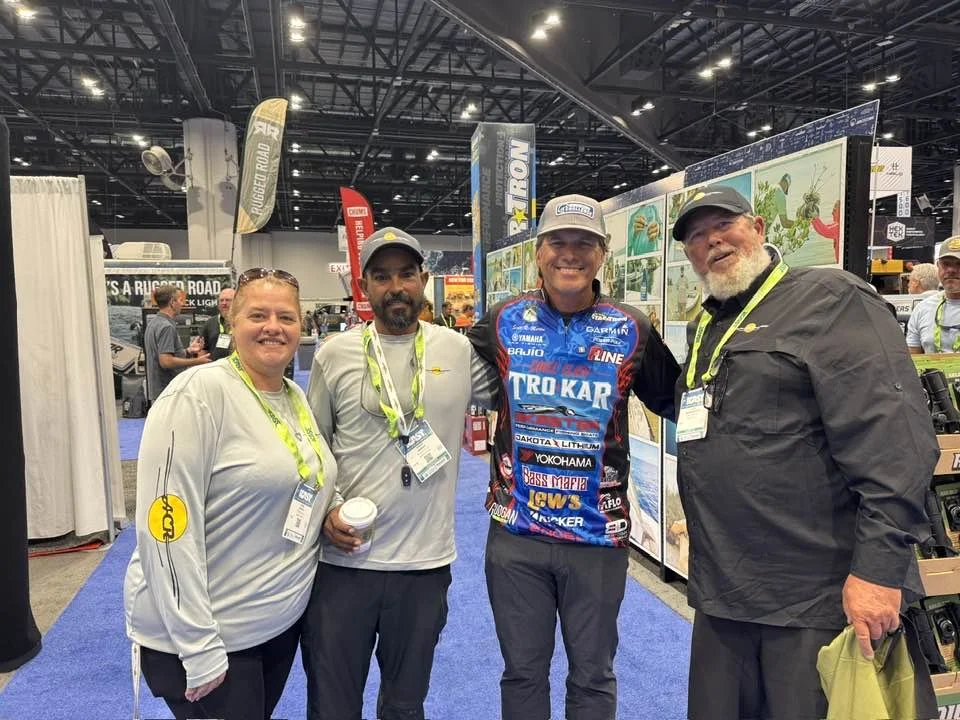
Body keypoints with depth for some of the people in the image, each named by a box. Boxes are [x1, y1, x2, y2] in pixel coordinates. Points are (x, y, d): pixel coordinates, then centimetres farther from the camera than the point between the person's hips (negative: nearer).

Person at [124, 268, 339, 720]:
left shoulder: (296, 397, 4)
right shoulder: (198, 393, -20)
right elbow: (167, 527, -22)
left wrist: (332, 513, -1)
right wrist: (199, 648, -20)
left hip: (281, 621, 8)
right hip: (202, 635, -7)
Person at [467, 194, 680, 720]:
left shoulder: (631, 329, -4)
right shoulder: (503, 321, -2)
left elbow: (678, 401, 7)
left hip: (598, 534, 0)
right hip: (515, 531, 1)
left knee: (592, 676, 18)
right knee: (522, 671, 18)